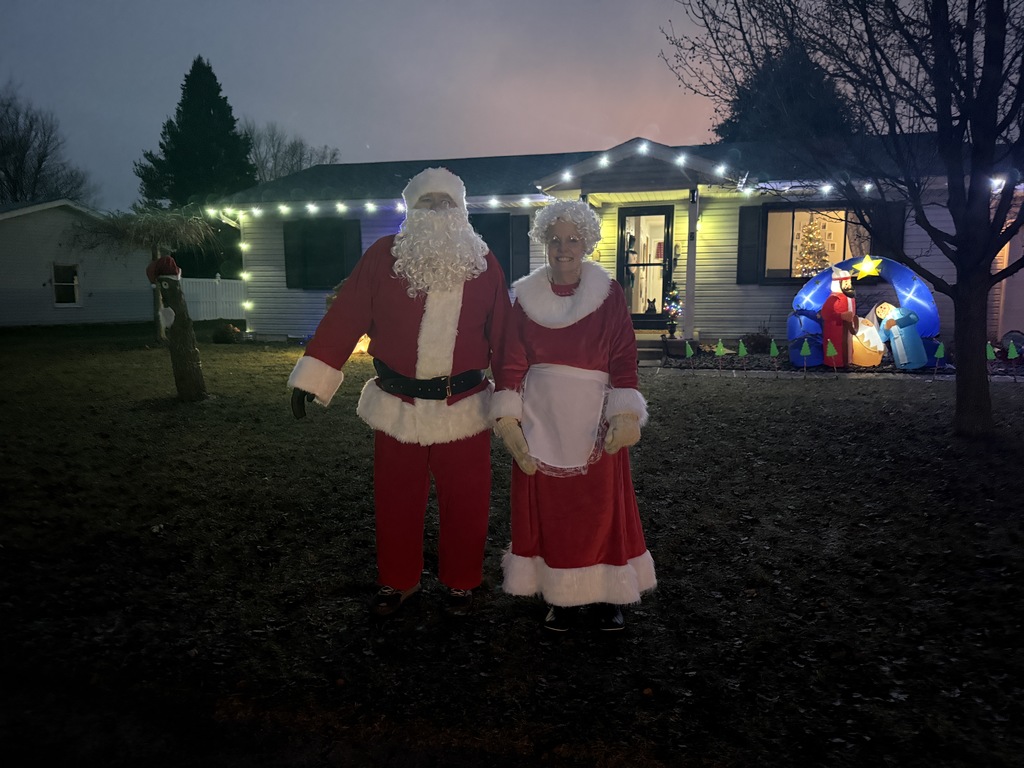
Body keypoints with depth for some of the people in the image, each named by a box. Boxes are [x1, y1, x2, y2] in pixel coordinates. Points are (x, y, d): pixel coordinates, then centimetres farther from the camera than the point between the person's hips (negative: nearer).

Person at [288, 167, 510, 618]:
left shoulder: (483, 265, 2)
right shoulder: (383, 257, -1)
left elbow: (502, 335, 1)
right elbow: (344, 318, -4)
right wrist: (311, 378, -6)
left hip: (464, 407, 0)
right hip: (397, 407, 0)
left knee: (464, 501, 9)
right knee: (396, 500, 13)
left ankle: (461, 582, 31)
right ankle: (397, 582, 33)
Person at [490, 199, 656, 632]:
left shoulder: (608, 295, -1)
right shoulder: (527, 297, 4)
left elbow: (623, 361, -6)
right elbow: (511, 363, 1)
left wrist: (625, 415, -19)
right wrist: (508, 417, -9)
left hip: (594, 420, -1)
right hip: (540, 419, 2)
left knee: (602, 507, 5)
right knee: (547, 507, 7)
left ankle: (607, 595, 24)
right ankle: (560, 596, 22)